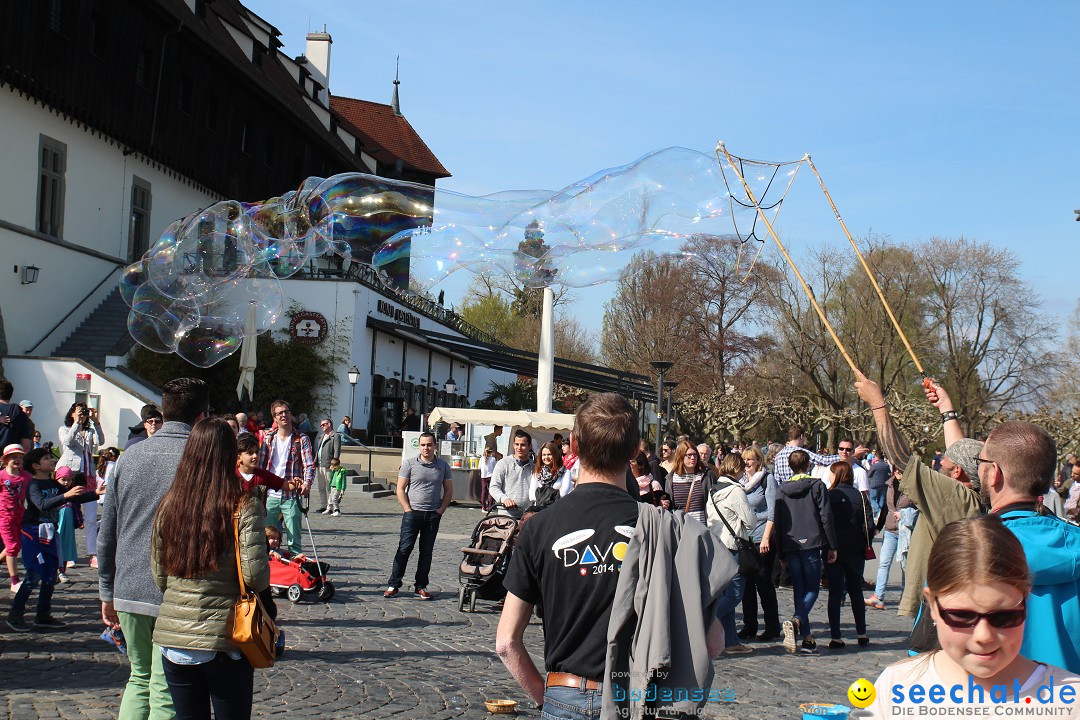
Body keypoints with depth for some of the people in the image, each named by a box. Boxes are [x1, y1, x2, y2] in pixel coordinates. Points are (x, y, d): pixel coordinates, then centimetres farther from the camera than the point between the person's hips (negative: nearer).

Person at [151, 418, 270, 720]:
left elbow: (158, 576, 7)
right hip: (224, 640, -3)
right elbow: (255, 576, -16)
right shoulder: (244, 508, -12)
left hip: (173, 638, 4)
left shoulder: (169, 505, 0)